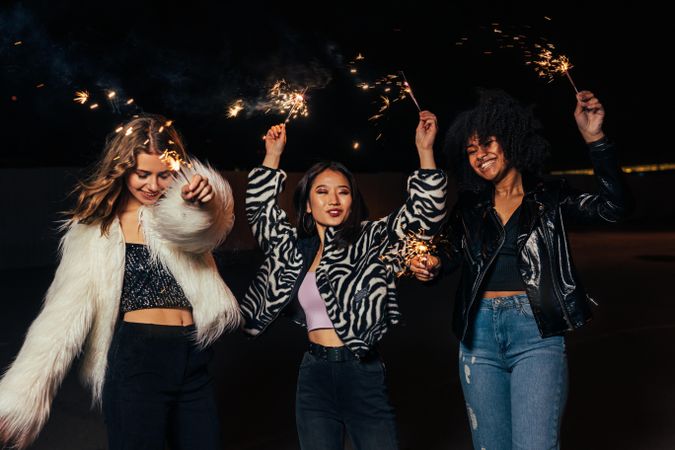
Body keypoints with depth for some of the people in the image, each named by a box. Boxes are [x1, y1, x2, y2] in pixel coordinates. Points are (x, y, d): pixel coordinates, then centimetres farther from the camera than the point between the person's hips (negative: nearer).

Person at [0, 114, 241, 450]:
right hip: (136, 359, -2)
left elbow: (203, 229, -17)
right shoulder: (96, 228, 0)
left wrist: (205, 200, -40)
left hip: (193, 361, 3)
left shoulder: (180, 209, 6)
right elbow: (65, 312, -6)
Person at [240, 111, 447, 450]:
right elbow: (258, 208, 22)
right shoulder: (295, 247, 10)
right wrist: (273, 156, 18)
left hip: (362, 374, -3)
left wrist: (425, 151, -18)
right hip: (313, 375, 4)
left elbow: (422, 214, -10)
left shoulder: (371, 240, 0)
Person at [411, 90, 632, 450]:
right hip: (479, 336, 4)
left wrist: (594, 138, -18)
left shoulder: (549, 198, 4)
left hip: (535, 333, -3)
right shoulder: (470, 208, 14)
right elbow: (451, 254, 6)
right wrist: (431, 266, -17)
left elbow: (614, 206, -9)